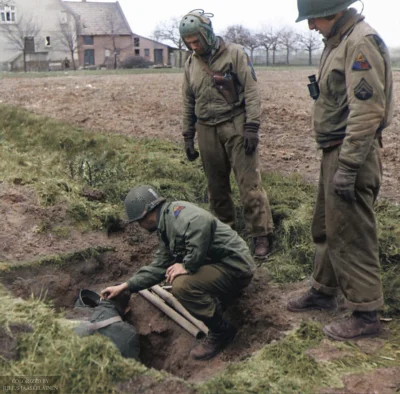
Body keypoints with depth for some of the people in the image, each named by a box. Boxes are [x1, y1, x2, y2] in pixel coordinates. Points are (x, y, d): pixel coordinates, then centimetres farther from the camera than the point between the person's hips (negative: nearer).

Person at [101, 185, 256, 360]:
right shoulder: (166, 229, 13)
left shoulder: (176, 212, -19)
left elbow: (203, 221, -39)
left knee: (182, 285, -28)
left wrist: (188, 265, -26)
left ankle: (221, 332, -7)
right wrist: (123, 287, 21)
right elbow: (159, 266, 21)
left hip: (236, 266, -10)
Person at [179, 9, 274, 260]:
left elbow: (251, 91, -8)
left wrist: (252, 127, -15)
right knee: (216, 186, 11)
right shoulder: (191, 63, 11)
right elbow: (189, 103, 17)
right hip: (207, 131, 5)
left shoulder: (235, 54, -3)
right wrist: (188, 137, 15)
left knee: (250, 183, -7)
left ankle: (261, 235, 0)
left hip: (236, 126, -5)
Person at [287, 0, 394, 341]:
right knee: (326, 227, 19)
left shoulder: (361, 43, -17)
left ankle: (366, 314, 12)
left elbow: (367, 112, -24)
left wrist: (347, 167, -25)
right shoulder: (338, 42, 14)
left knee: (351, 236, -2)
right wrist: (334, 160, 19)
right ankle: (323, 291, 35)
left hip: (351, 155, -10)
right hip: (334, 152, 10)